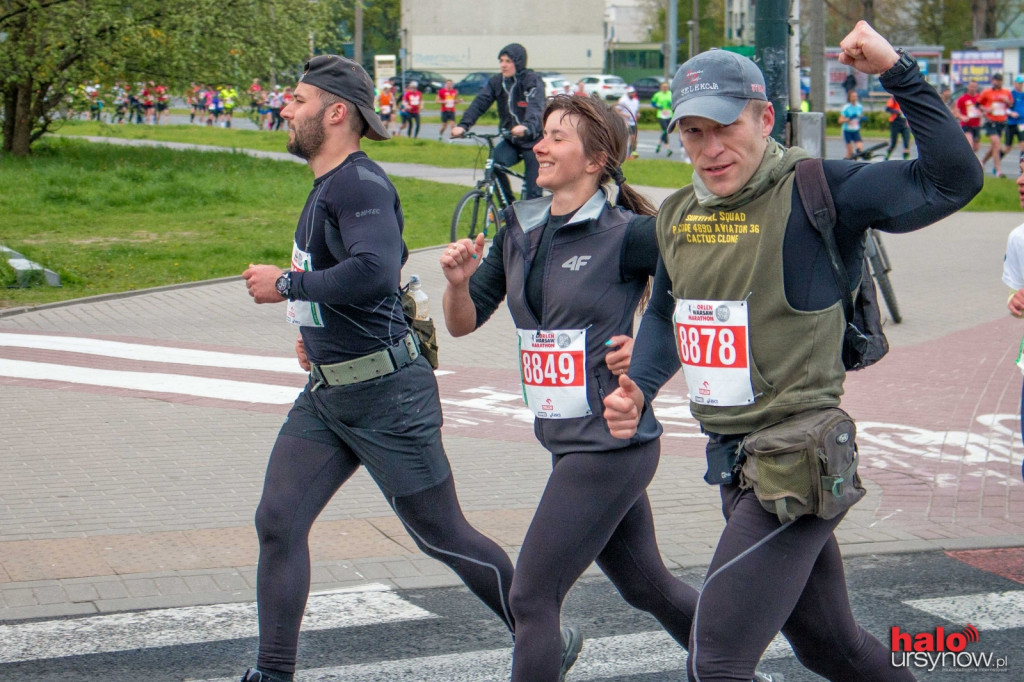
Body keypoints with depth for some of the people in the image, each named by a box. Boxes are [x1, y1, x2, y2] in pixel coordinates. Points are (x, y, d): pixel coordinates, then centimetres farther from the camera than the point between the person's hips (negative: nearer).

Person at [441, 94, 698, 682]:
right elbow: (463, 324, 13)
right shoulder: (521, 230, 9)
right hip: (567, 440, 8)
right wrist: (458, 281, -8)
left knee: (532, 598, -7)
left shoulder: (625, 235, -13)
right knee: (648, 586, 21)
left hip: (610, 442, -8)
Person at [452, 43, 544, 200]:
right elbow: (479, 103, -11)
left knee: (532, 191, -6)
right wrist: (463, 125, -29)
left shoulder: (532, 81, -14)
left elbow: (535, 106, -31)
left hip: (533, 141, -4)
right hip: (511, 140, 4)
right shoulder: (496, 82, 0)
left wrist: (526, 126, -53)